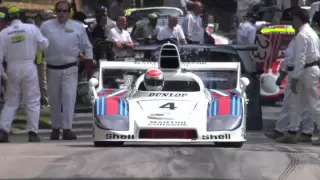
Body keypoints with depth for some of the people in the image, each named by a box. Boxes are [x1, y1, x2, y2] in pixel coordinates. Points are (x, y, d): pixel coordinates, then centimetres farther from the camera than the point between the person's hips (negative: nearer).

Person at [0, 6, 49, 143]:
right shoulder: (31, 28, -7)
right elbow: (44, 44, -1)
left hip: (12, 68, 2)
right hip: (28, 67, -2)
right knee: (32, 101, 6)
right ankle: (33, 132, 0)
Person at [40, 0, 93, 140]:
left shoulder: (78, 27, 3)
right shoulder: (46, 26, 2)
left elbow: (87, 47, 8)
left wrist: (89, 65, 3)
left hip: (70, 69, -1)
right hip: (52, 69, 1)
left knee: (69, 98, -12)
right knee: (54, 100, 9)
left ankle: (67, 129, -14)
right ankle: (55, 128, 22)